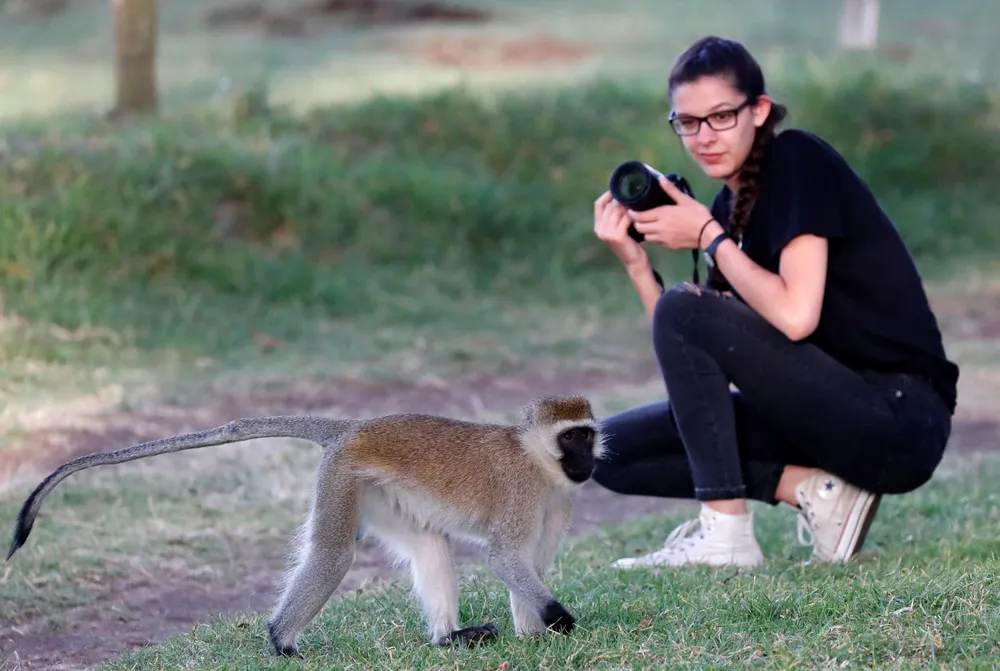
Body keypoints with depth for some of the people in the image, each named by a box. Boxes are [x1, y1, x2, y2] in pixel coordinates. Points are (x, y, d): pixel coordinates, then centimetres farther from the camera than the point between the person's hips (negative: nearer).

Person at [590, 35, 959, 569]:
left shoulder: (798, 160, -11)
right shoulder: (729, 206, 12)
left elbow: (795, 316, -24)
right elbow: (688, 363, 9)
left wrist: (709, 237, -12)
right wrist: (634, 260, -1)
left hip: (900, 422, -9)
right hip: (837, 413, 9)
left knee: (684, 309, -21)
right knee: (612, 451, 3)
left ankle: (726, 537, -17)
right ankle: (813, 489, -4)